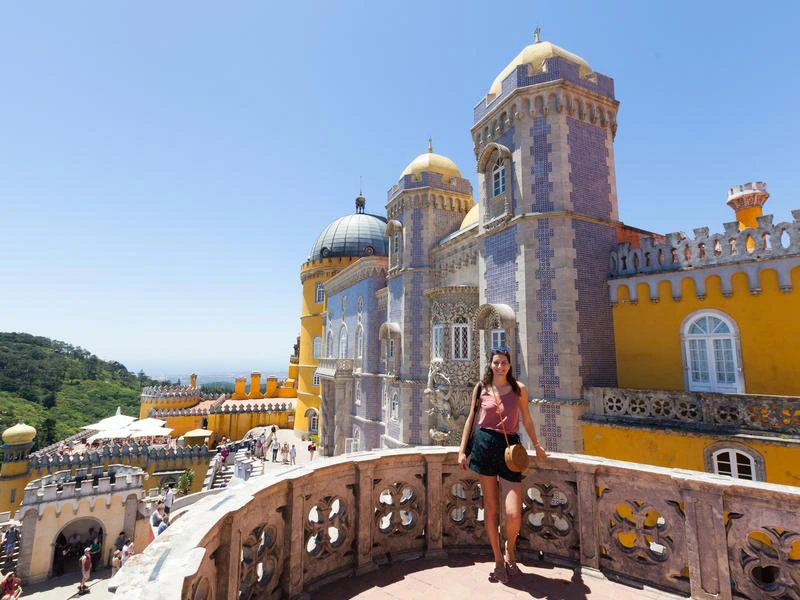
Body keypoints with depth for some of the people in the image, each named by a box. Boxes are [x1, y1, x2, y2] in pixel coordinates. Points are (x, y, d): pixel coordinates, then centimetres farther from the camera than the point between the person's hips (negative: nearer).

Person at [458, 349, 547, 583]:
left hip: (510, 447, 0)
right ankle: (499, 560, 27)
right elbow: (471, 418, 9)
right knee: (490, 506, 8)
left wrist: (536, 445, 20)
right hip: (485, 445, 0)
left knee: (513, 514, -6)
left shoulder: (519, 389, 5)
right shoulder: (481, 388, 5)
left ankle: (510, 549, 27)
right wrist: (462, 450, 5)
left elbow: (526, 420, 17)